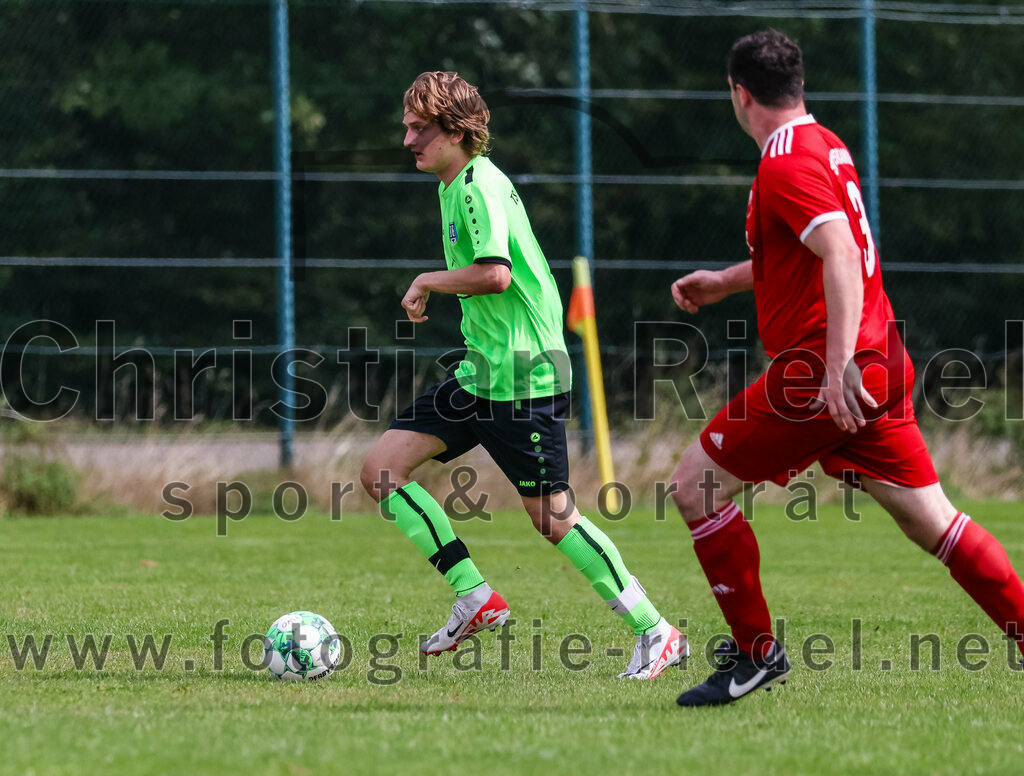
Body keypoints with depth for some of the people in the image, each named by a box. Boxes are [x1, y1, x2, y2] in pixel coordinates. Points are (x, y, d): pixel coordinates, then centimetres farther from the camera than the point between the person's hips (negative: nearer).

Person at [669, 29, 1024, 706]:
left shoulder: (786, 164, -14)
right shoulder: (826, 145, 16)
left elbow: (841, 254, -28)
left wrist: (838, 366, -35)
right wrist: (724, 282, 37)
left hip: (821, 375, -9)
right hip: (880, 365, 9)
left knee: (697, 484, 0)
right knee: (928, 517, 11)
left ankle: (757, 652, 2)